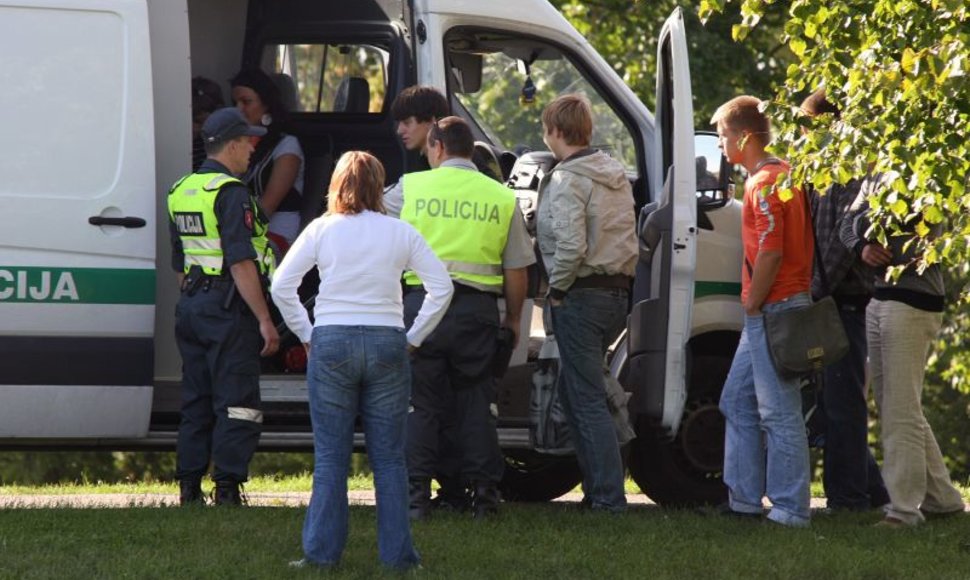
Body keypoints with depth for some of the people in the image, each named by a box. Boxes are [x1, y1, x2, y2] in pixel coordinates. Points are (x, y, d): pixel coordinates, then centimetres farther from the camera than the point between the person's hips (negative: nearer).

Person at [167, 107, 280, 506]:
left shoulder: (181, 192, 14)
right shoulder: (230, 193, -14)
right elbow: (241, 263, -20)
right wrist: (265, 319, -18)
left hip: (191, 305, 9)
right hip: (228, 308, -9)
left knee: (196, 400, 13)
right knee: (236, 403, -6)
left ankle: (189, 489, 13)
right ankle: (227, 491, -9)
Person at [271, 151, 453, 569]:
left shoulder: (321, 230, 1)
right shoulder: (400, 233, 3)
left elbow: (281, 286, -1)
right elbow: (442, 288, 2)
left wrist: (305, 333, 7)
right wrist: (414, 337, 8)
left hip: (331, 345, -1)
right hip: (387, 345, 1)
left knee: (330, 456, 5)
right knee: (388, 457, 6)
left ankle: (322, 551, 3)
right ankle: (396, 554, 5)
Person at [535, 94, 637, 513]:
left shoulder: (567, 180, -14)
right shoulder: (616, 175, 14)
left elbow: (571, 245, -24)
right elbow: (629, 238, 19)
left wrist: (557, 289, -11)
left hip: (581, 299, -9)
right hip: (618, 295, 9)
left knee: (587, 398, -4)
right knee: (573, 388, 20)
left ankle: (608, 495, -6)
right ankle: (596, 483, 20)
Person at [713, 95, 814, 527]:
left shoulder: (765, 184, -15)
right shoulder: (782, 175, 16)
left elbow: (771, 252, -21)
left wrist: (752, 305, -13)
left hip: (773, 310, -11)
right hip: (767, 313, 11)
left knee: (778, 411, -8)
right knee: (737, 402, 16)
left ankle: (790, 508, -6)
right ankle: (743, 498, 20)